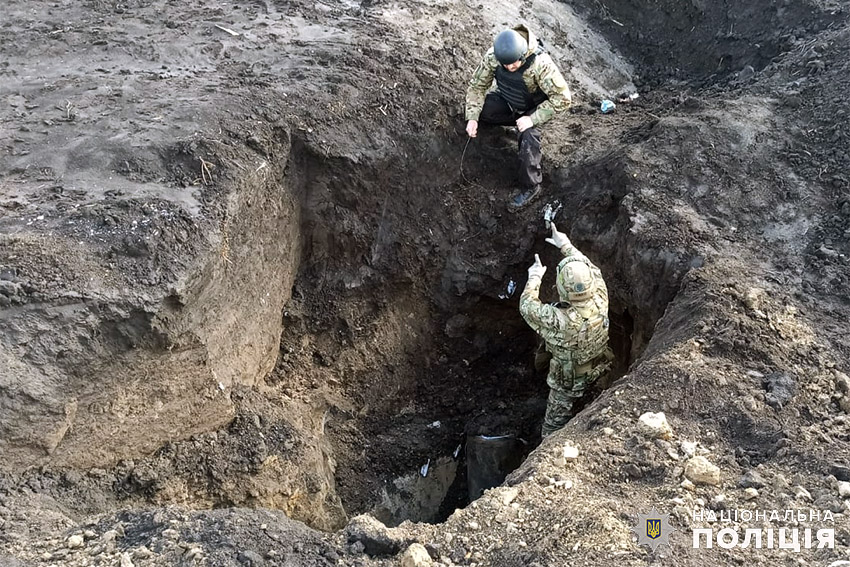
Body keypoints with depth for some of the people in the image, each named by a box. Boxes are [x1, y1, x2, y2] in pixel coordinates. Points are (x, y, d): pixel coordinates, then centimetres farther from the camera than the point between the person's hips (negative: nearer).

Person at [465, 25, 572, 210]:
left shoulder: (540, 64, -37)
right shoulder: (492, 56, -26)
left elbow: (562, 98, -31)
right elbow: (477, 85, -11)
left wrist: (532, 119, -35)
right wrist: (472, 117, -22)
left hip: (532, 108, -4)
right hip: (507, 102, 4)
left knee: (528, 136, -31)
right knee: (478, 109, -21)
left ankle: (530, 187, -13)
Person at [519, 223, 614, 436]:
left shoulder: (559, 320, -40)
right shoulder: (600, 301, -27)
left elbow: (527, 307, -20)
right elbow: (592, 270, -5)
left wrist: (534, 278, -5)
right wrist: (567, 247, 4)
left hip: (569, 381, -5)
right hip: (598, 372, 5)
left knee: (555, 424, 15)